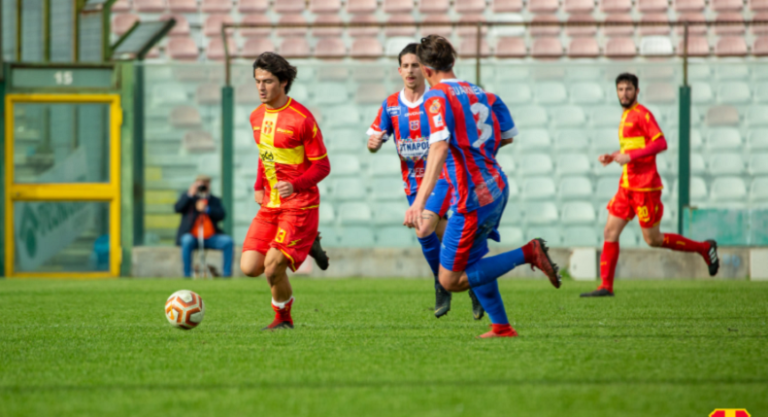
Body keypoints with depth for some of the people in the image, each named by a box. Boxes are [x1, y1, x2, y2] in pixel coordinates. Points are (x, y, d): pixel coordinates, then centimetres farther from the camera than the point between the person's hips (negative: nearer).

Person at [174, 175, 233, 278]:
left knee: (227, 241, -23)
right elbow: (177, 208, -3)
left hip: (210, 238, 2)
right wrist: (190, 195, -10)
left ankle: (227, 273, -16)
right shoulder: (187, 197, 16)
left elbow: (221, 215, 0)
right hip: (192, 236, -2)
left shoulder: (214, 200, 18)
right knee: (187, 240, -36)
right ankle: (187, 274, -29)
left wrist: (206, 209, -13)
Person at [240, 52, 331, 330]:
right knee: (249, 268, -3)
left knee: (273, 271, -16)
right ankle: (306, 245, 19)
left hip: (299, 205, -7)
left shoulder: (301, 119, -16)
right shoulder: (257, 116, 8)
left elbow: (322, 166, -12)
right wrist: (259, 186, 11)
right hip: (270, 205, 7)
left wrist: (296, 185, -30)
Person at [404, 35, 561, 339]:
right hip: (497, 187, 9)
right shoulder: (475, 92, 12)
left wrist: (420, 201, -36)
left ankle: (527, 254, -9)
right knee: (471, 260, 25)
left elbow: (439, 148, -28)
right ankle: (501, 326, 24)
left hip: (473, 198, -9)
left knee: (450, 280, -2)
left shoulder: (436, 97, -13)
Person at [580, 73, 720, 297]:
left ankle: (704, 248, 14)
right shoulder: (626, 116, 17)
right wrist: (611, 157, 12)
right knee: (610, 233, 0)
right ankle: (606, 286, 1)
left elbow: (661, 143, -20)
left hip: (645, 186, -9)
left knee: (653, 239, -2)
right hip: (627, 185, 9)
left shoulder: (642, 114, -10)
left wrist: (630, 156, -23)